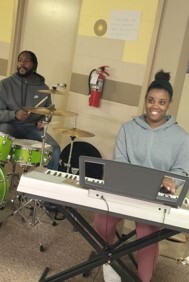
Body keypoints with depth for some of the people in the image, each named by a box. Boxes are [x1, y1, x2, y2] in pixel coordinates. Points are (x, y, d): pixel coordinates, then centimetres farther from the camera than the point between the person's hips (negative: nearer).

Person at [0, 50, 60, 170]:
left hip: (32, 128, 2)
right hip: (10, 126, -2)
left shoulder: (43, 88, 5)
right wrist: (14, 114, -25)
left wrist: (42, 122, -5)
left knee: (55, 149, -19)